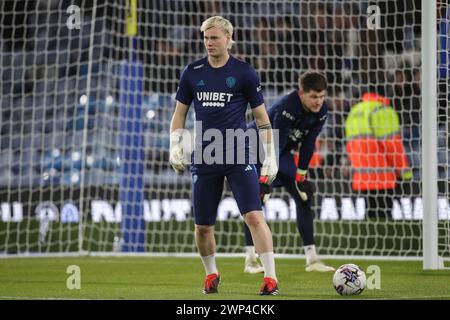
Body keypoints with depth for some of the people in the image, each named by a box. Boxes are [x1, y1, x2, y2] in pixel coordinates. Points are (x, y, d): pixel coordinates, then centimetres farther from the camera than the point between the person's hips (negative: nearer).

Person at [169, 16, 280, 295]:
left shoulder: (244, 73, -1)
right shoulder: (192, 72, 7)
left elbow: (262, 117, 3)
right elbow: (180, 112, 16)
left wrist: (270, 157, -1)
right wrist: (175, 146, 3)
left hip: (239, 157, -3)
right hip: (204, 159, 3)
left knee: (255, 216, -16)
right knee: (202, 226, 7)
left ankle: (271, 278, -14)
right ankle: (211, 274, 32)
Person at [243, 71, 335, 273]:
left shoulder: (321, 111, -15)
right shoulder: (285, 109, -35)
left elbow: (308, 144, -7)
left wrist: (301, 175, -6)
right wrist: (265, 179, -37)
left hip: (284, 153, 7)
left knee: (304, 198, 1)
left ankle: (312, 259, 5)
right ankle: (250, 260, -17)